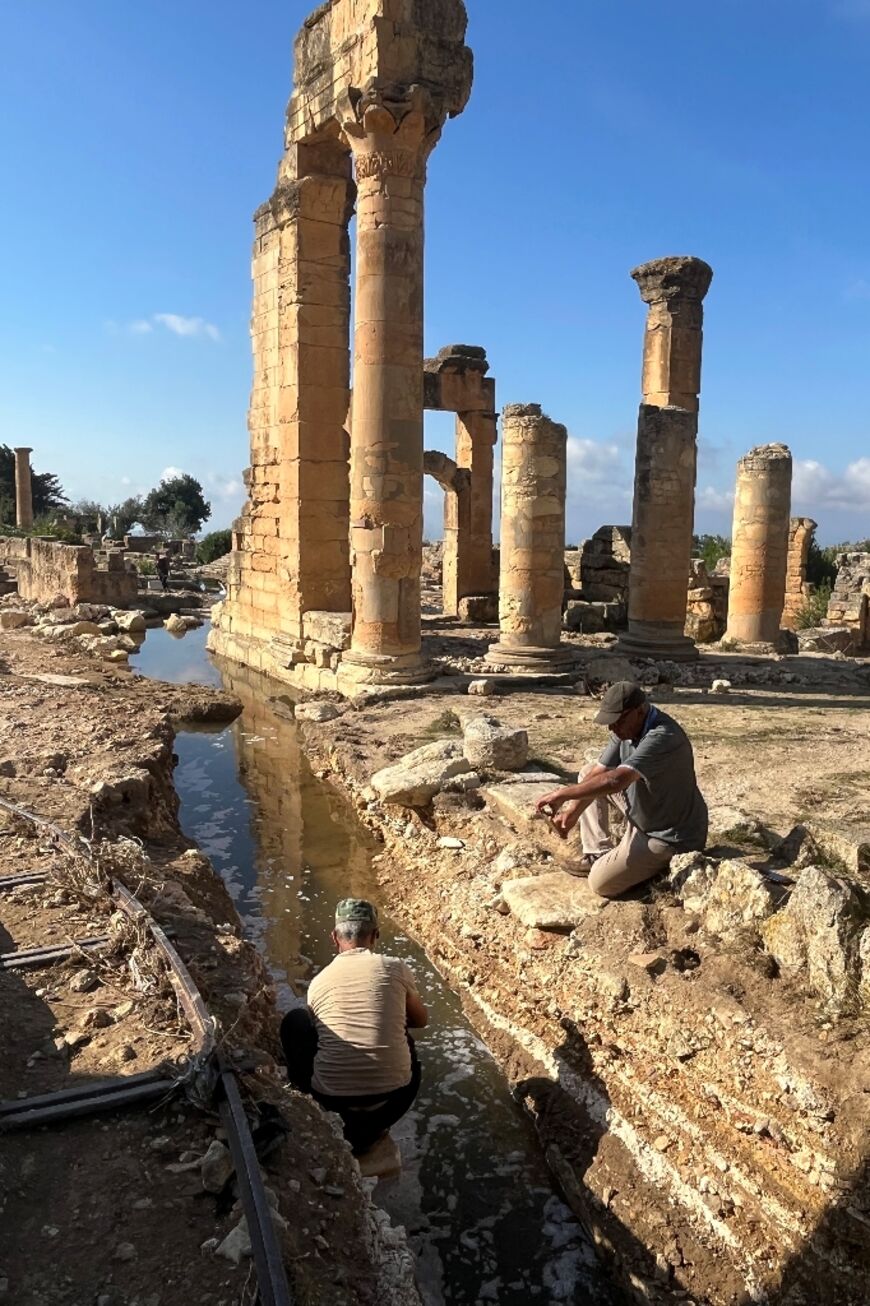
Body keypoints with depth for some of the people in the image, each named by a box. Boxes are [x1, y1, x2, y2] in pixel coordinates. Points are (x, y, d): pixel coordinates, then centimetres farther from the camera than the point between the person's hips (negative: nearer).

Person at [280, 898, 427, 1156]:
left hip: (332, 1095, 0)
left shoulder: (318, 981, 3)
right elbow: (421, 1020, 15)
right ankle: (368, 1130, 27)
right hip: (392, 1094, 1)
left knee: (295, 1020, 22)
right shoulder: (395, 968, -1)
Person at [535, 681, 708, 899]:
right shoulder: (626, 728, -5)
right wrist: (572, 811, -15)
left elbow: (615, 780, -43)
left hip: (669, 836, -9)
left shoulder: (662, 737, -33)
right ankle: (597, 855, 12)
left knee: (601, 883, -13)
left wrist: (562, 794, -36)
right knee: (588, 776, 8)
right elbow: (598, 772, -3)